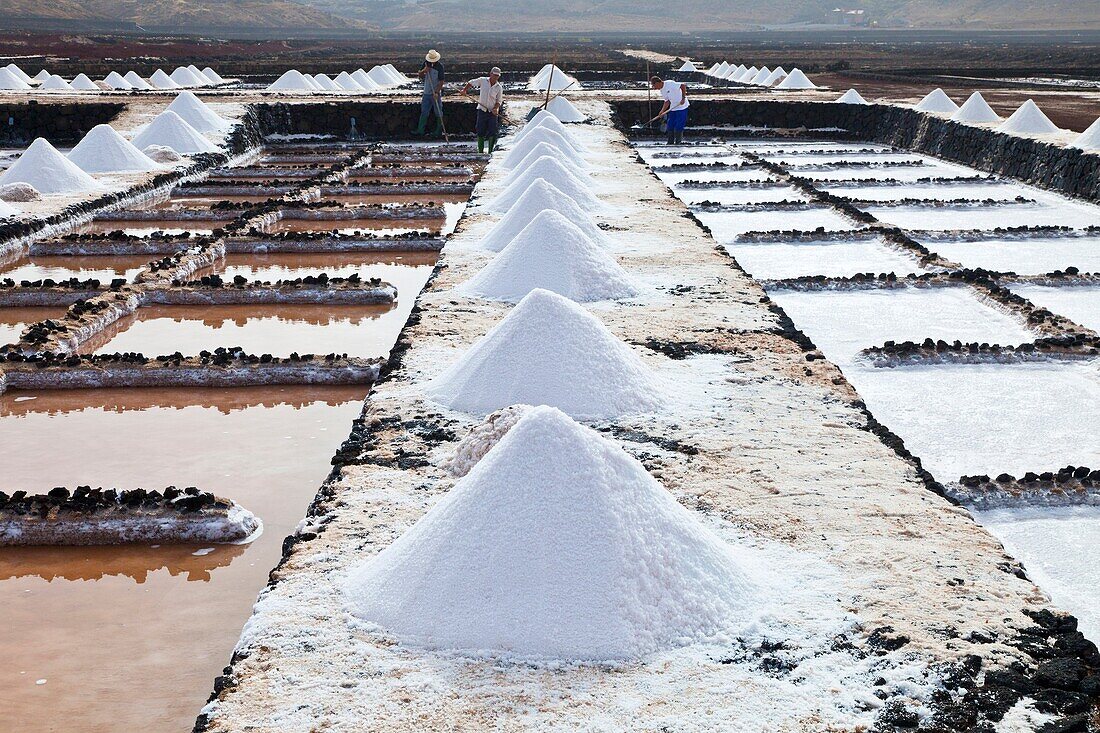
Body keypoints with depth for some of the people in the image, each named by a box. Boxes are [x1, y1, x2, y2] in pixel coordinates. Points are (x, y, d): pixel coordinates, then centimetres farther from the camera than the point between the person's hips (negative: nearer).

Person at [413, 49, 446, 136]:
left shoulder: (439, 66, -10)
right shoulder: (426, 63, 5)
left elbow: (441, 81, -12)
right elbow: (420, 75, 12)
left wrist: (436, 92, -20)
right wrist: (424, 70, -9)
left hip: (435, 93, -5)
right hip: (426, 92, 5)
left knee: (438, 113, 1)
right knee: (424, 112, 6)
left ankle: (439, 131, 9)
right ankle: (420, 130, 9)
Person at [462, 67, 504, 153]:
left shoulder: (499, 88, 0)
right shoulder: (482, 80, -1)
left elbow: (499, 101, 3)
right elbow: (471, 83, 13)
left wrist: (496, 108, -15)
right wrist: (465, 90, 0)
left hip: (493, 113, 0)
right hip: (482, 110, 0)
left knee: (492, 133, -4)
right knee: (480, 133, 0)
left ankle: (491, 152, 6)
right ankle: (480, 152, 7)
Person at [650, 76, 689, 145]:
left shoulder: (670, 84, -20)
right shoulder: (661, 91, 7)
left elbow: (683, 86, -24)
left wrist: (683, 98, -26)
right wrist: (662, 111, 3)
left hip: (682, 107, -9)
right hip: (672, 109, 9)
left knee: (678, 127, -6)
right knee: (670, 126, 8)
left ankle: (678, 143, 2)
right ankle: (670, 143, 17)